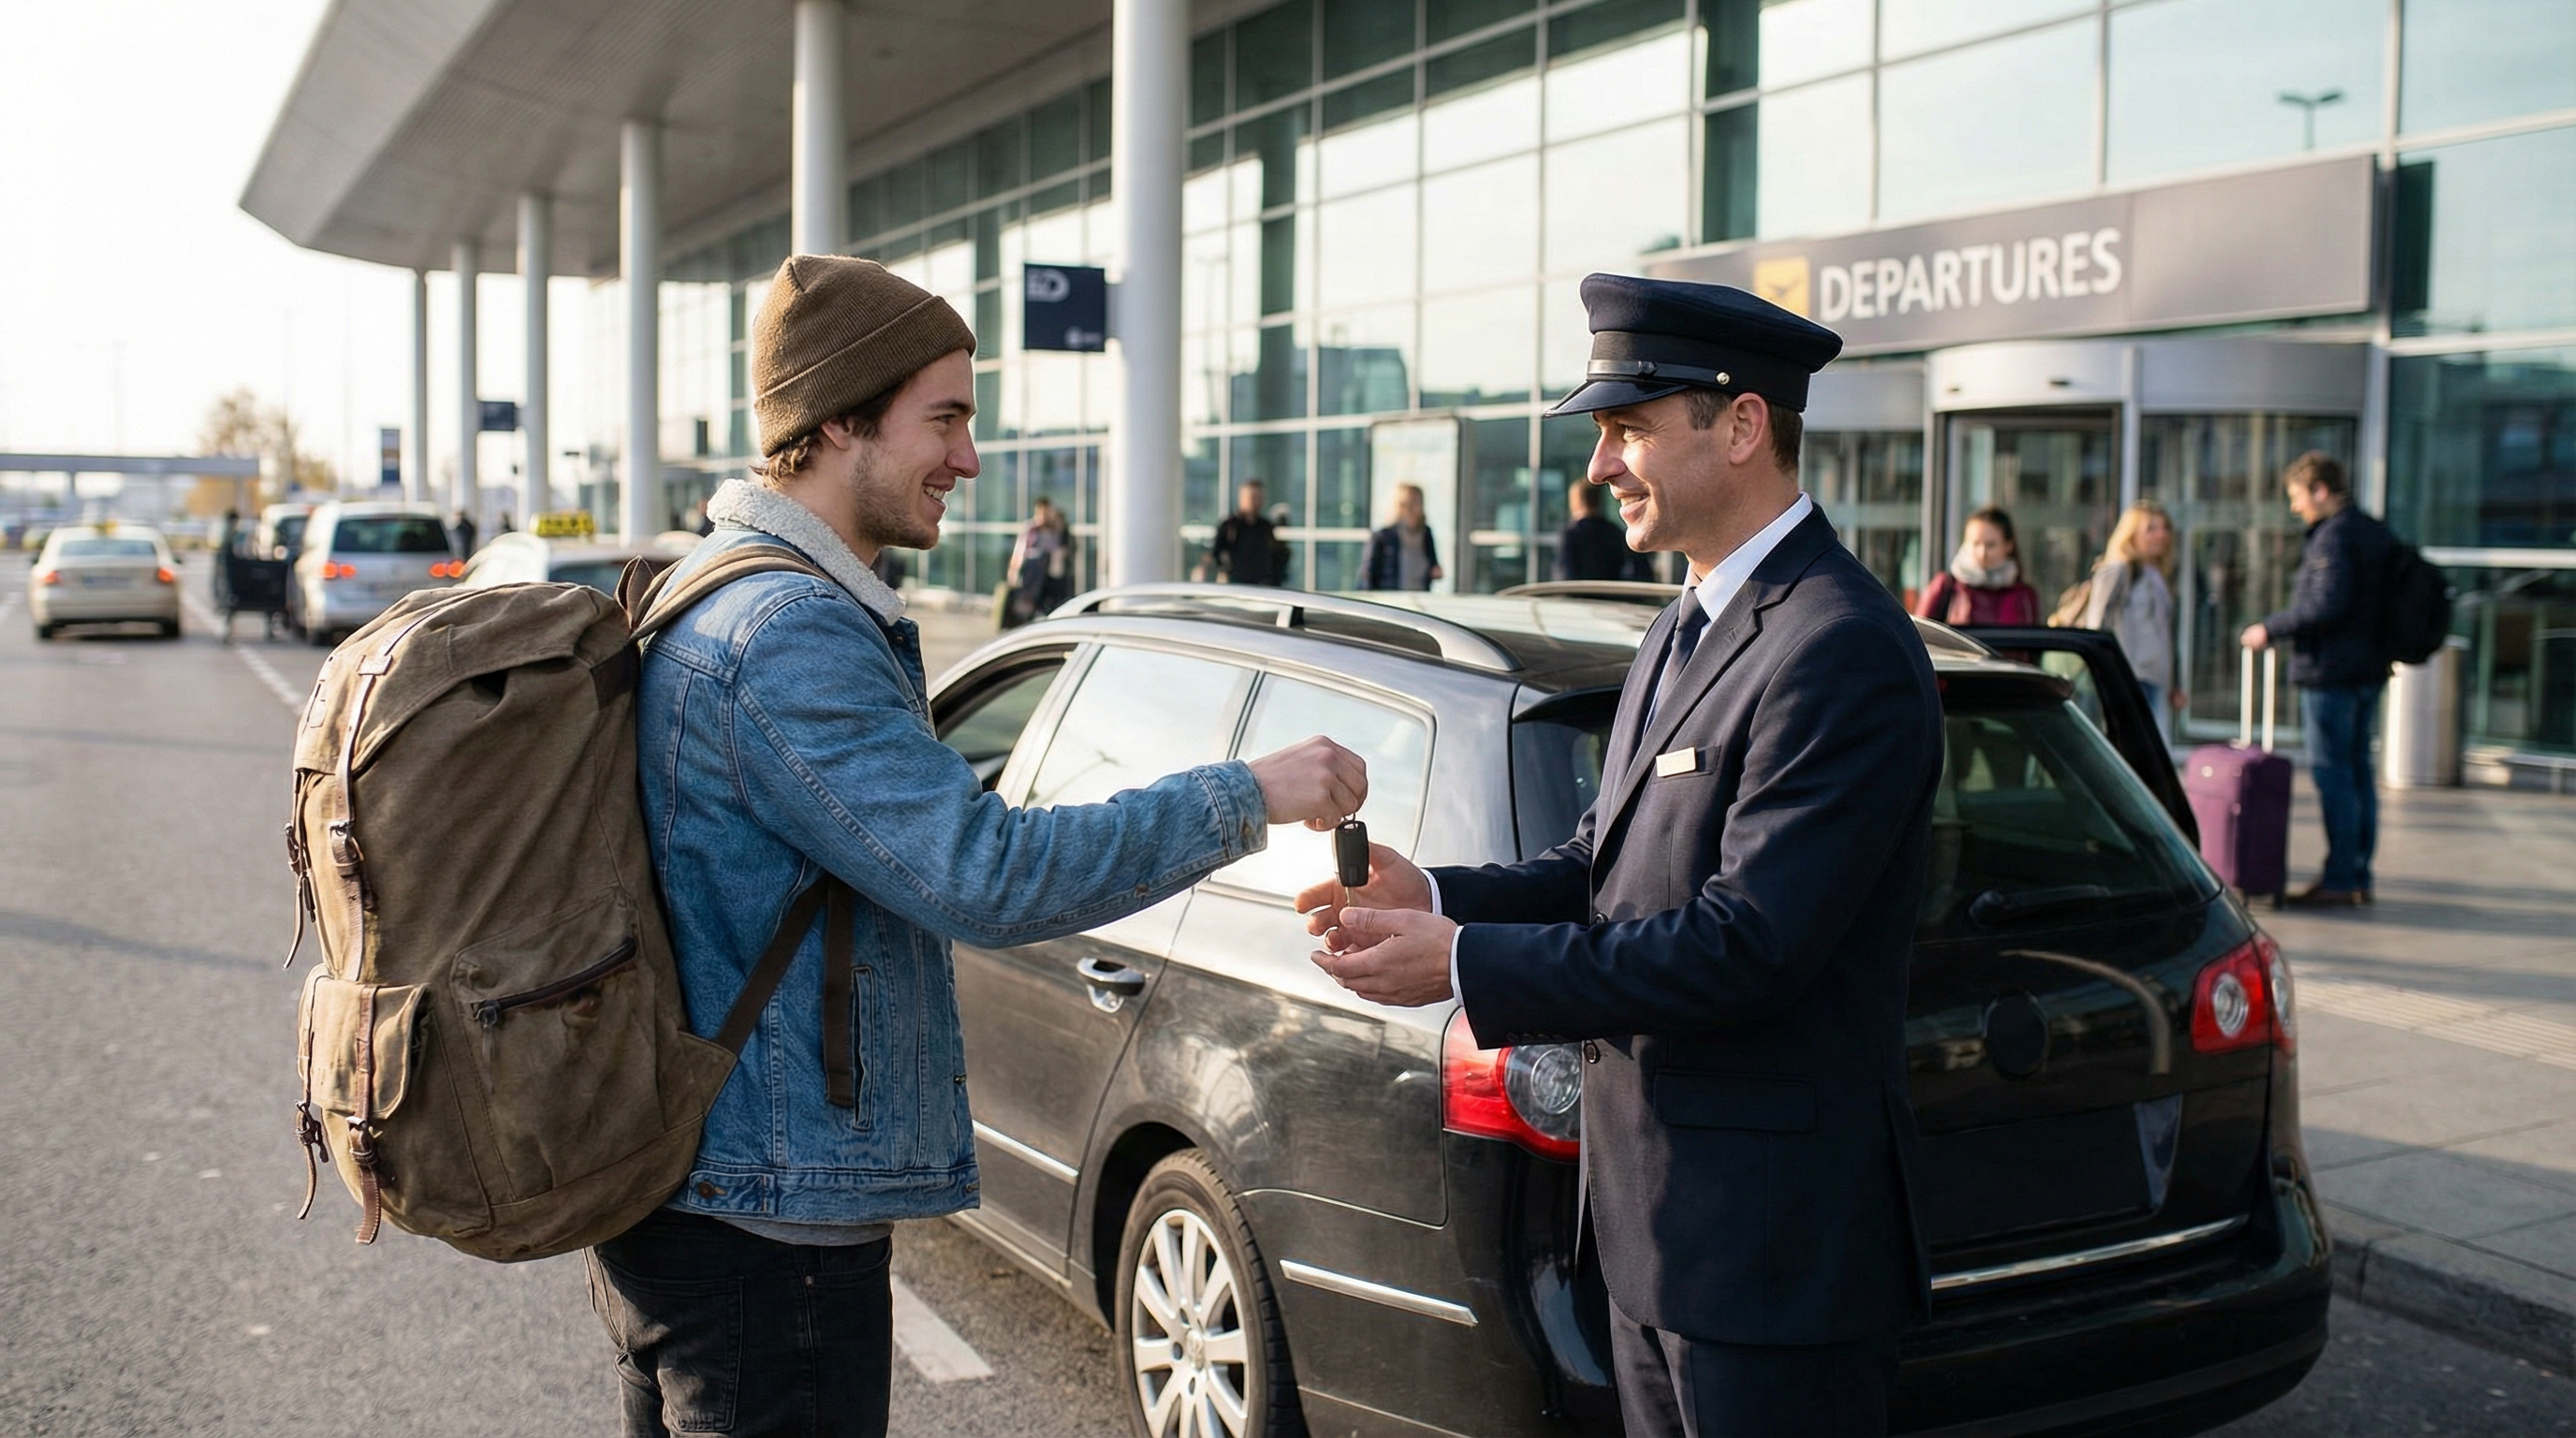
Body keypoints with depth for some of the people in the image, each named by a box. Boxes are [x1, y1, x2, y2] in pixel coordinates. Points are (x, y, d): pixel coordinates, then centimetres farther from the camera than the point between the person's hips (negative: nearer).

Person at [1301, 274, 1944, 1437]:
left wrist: (1465, 964, -23)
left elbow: (1749, 943, -26)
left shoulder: (1843, 652, -21)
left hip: (1771, 1244, -9)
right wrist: (1432, 895, -4)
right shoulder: (1689, 627, 12)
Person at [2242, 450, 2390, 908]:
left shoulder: (2334, 536, -14)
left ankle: (2340, 879, -3)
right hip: (2369, 669, 10)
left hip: (2330, 672, -10)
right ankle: (2358, 875, 18)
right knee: (2357, 771, 13)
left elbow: (2327, 605, -23)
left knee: (2332, 773, -5)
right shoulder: (2378, 533, 15)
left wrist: (2270, 629, -15)